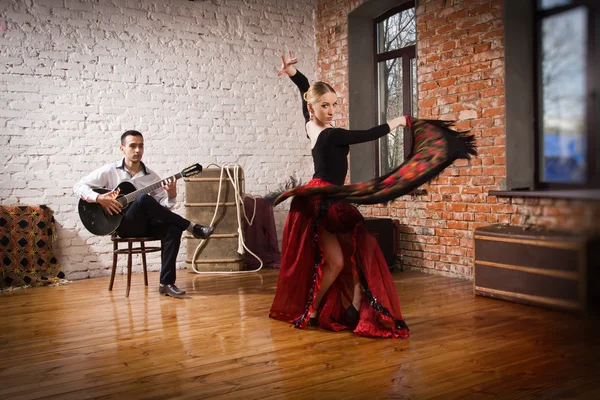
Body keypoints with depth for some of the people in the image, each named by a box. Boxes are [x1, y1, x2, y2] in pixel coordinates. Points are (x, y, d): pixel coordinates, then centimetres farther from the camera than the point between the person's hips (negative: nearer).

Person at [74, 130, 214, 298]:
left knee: (173, 228, -30)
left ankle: (166, 283, -26)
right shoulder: (110, 171, 4)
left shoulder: (151, 176, 12)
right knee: (143, 198, -34)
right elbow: (78, 186, 0)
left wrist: (171, 195, -16)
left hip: (146, 224, 4)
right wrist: (99, 198, -19)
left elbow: (163, 206, 7)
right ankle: (192, 228, -25)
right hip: (123, 224, -4)